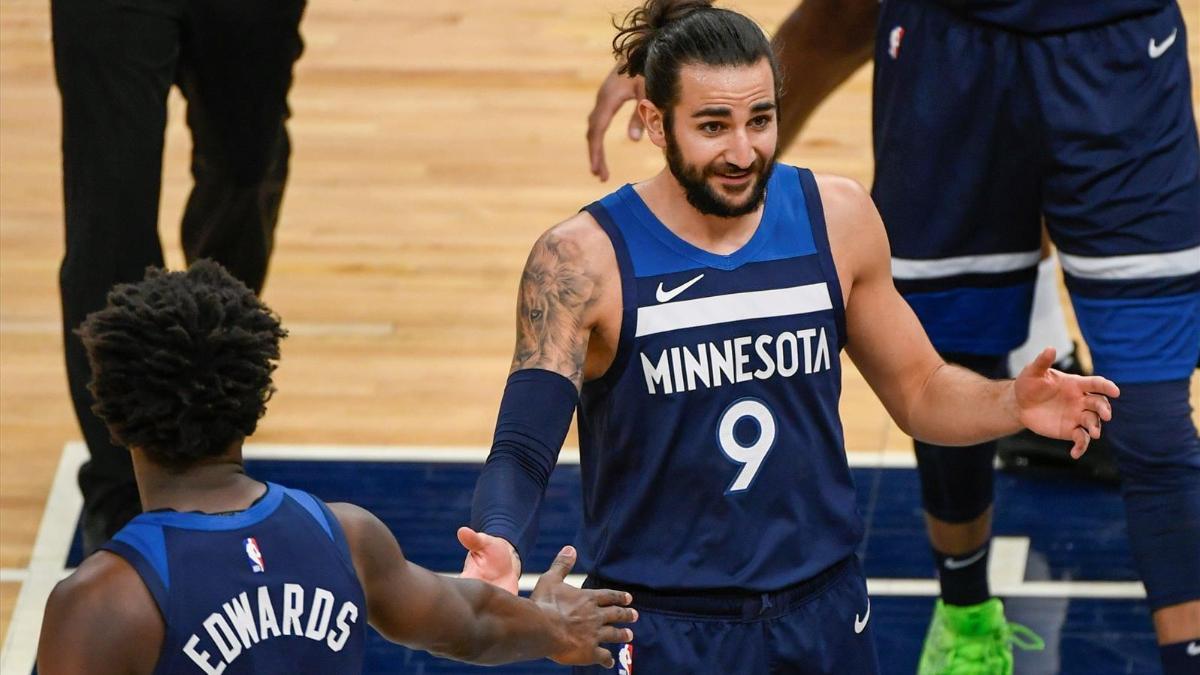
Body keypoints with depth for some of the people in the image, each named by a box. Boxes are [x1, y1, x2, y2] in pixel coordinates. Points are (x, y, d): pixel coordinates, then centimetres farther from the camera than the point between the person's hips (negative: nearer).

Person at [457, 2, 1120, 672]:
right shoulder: (583, 260, -14)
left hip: (824, 617, 3)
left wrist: (1013, 404, -13)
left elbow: (918, 389, 8)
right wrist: (500, 550, -39)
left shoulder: (836, 218, -3)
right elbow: (523, 453, -18)